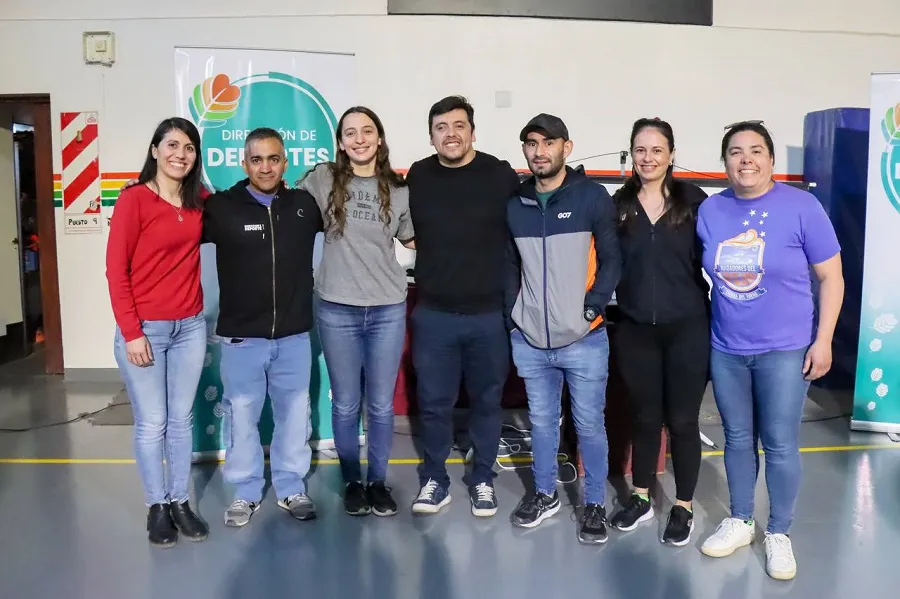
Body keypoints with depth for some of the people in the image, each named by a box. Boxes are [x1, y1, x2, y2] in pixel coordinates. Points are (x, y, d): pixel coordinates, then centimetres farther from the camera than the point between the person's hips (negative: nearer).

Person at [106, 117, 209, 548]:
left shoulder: (199, 201, 4)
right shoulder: (134, 199, -10)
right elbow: (116, 270, -11)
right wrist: (131, 333, -13)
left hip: (190, 327, 5)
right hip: (144, 329, -4)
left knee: (182, 420, 13)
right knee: (151, 424, 5)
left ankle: (180, 502, 26)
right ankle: (157, 507, 21)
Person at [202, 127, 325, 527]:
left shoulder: (305, 205, 1)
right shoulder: (220, 207, -6)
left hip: (294, 335, 2)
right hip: (241, 337, -2)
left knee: (294, 414, 13)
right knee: (241, 415, 10)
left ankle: (292, 488, 31)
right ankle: (245, 492, 28)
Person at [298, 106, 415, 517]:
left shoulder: (399, 191, 4)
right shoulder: (322, 179, -1)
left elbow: (414, 241, 17)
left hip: (388, 310, 1)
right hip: (336, 310, -1)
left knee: (381, 404, 10)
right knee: (346, 404, 10)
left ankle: (378, 481, 29)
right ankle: (352, 482, 29)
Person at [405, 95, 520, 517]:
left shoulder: (501, 175, -5)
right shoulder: (417, 177, 2)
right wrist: (428, 284, 11)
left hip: (490, 314, -1)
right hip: (433, 315, 2)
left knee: (487, 402, 12)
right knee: (433, 403, 9)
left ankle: (482, 480, 29)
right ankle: (435, 480, 27)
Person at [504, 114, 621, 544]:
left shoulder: (593, 198, -5)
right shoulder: (515, 205, 6)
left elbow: (612, 259, -3)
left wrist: (593, 306, -14)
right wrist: (512, 316, 4)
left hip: (583, 340, -3)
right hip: (530, 342, 3)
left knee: (589, 425, 7)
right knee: (541, 422, 16)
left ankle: (595, 504, 24)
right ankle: (544, 494, 34)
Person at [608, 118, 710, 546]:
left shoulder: (693, 200, -3)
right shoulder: (619, 205, 3)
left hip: (687, 329, -2)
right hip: (634, 330, 2)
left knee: (682, 419, 7)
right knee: (644, 417, 14)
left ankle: (683, 508, 24)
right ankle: (641, 499, 31)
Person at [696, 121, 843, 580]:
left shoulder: (801, 206, -9)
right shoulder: (710, 210, 1)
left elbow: (831, 277, -5)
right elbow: (698, 272, 10)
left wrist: (823, 340, -8)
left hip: (784, 349, -3)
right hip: (726, 349, 3)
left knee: (780, 445, 6)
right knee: (738, 439, 15)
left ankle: (779, 535, 25)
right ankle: (739, 522, 33)